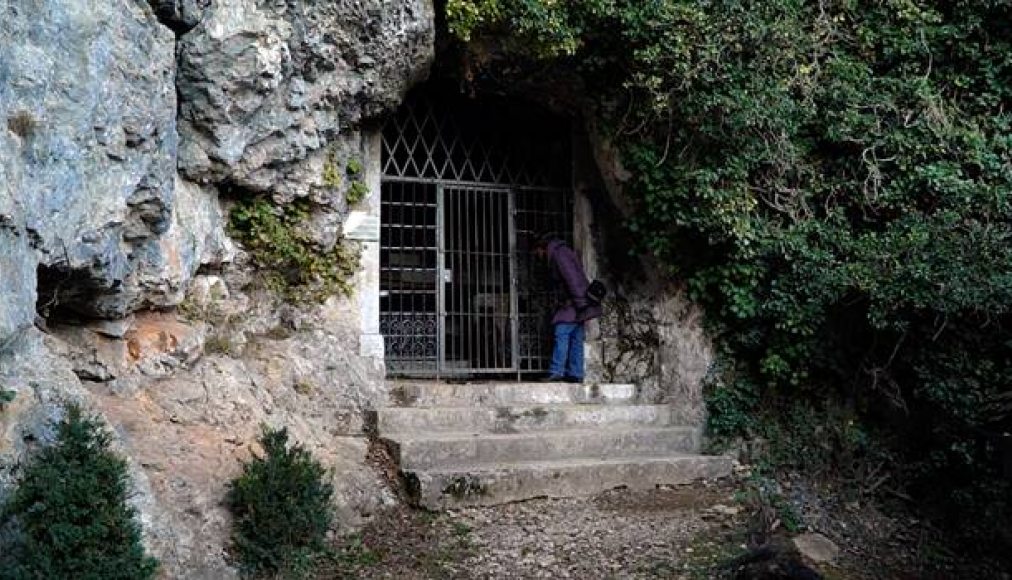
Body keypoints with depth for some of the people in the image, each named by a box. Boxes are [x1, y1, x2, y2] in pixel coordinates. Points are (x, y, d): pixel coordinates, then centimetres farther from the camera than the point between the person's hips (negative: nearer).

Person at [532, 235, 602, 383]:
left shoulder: (559, 253, -10)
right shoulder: (564, 251, 22)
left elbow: (572, 278, -19)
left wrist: (580, 304, -23)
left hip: (578, 300, -10)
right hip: (578, 302, 10)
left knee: (561, 333, -13)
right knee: (576, 338, 7)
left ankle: (556, 371, -17)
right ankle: (576, 374, 7)